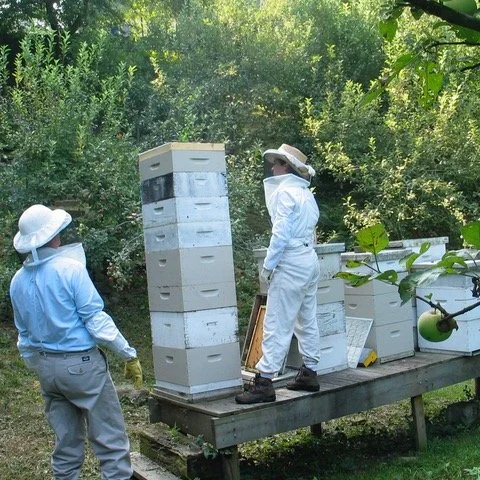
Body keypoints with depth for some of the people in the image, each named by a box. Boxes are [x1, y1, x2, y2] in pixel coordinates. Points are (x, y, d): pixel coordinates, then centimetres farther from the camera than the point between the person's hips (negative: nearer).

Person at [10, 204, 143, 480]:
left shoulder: (18, 281, 4)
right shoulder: (70, 269, -15)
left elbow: (24, 332, 14)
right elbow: (96, 319, -15)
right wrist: (129, 355, -8)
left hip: (46, 367, 7)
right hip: (81, 364, -7)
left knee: (66, 443, 16)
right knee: (111, 443, 1)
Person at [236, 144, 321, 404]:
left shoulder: (285, 191, -10)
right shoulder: (306, 193, 17)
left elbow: (281, 233, -17)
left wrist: (267, 265, -14)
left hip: (291, 262, -10)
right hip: (309, 259, 10)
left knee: (277, 324, -10)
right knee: (307, 320, 13)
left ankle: (264, 382, -11)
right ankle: (309, 373, 20)